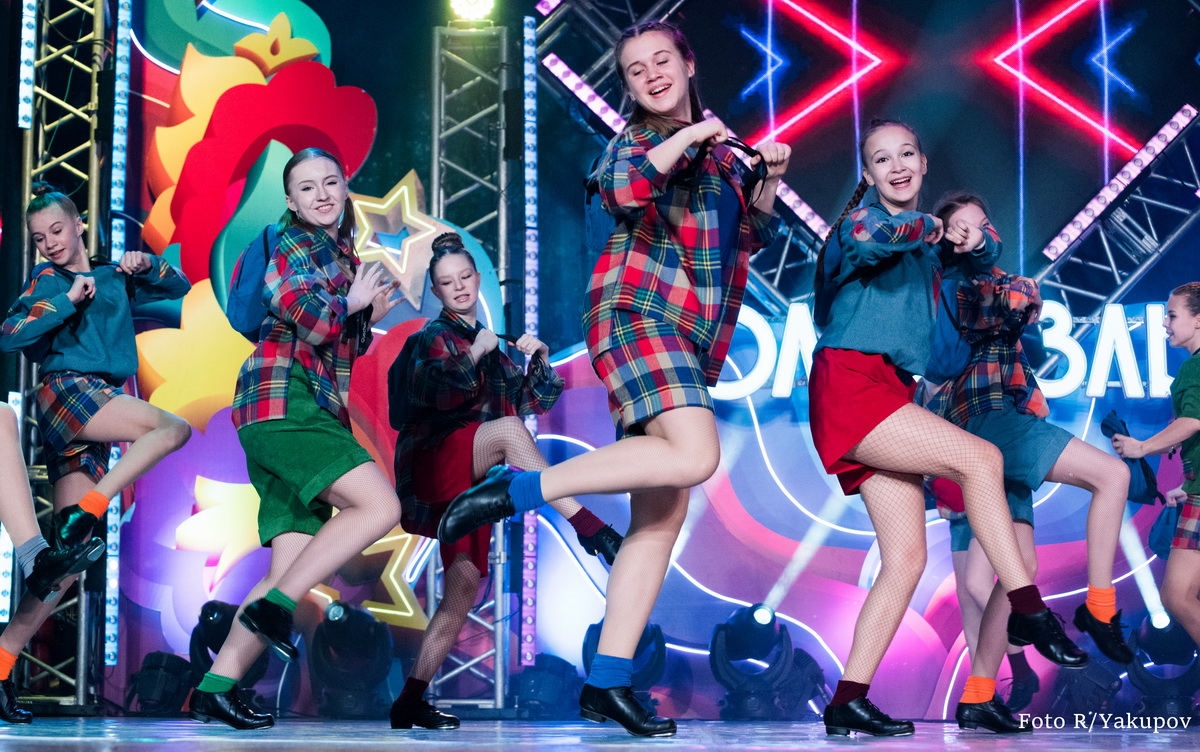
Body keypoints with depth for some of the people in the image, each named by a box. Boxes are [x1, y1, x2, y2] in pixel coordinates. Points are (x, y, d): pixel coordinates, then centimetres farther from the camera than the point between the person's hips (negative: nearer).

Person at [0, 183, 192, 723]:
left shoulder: (113, 277, 24)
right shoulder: (47, 279, 8)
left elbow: (179, 287, 29)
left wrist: (146, 266, 9)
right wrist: (67, 300, -12)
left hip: (93, 415, 6)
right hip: (68, 391, -6)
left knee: (76, 545, -4)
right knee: (174, 428, -23)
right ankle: (88, 507, -24)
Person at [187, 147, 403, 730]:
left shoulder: (340, 254, 26)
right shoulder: (298, 245, 1)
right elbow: (303, 313, -18)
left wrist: (368, 317, 14)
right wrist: (351, 302, -1)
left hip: (309, 410, 9)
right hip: (284, 400, -9)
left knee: (295, 568, 0)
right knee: (381, 506, -22)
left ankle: (215, 689, -1)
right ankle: (272, 605, -19)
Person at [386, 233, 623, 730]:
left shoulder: (488, 344, 23)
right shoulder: (431, 339, 4)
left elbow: (532, 400, 23)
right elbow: (435, 390, -15)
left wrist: (540, 361, 7)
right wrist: (474, 355, -15)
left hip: (470, 481, 6)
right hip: (435, 463, -6)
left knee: (465, 583, -6)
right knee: (507, 430, -33)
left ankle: (411, 700, -6)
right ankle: (587, 526, -40)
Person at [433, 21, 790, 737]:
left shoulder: (718, 146, 22)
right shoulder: (635, 139, 4)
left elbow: (755, 236, 29)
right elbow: (624, 187, -20)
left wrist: (768, 182, 12)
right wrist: (688, 136, -13)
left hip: (690, 343, 7)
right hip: (637, 311, -7)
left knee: (663, 515, -1)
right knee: (693, 455, -30)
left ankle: (607, 682, -2)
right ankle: (512, 489, -22)